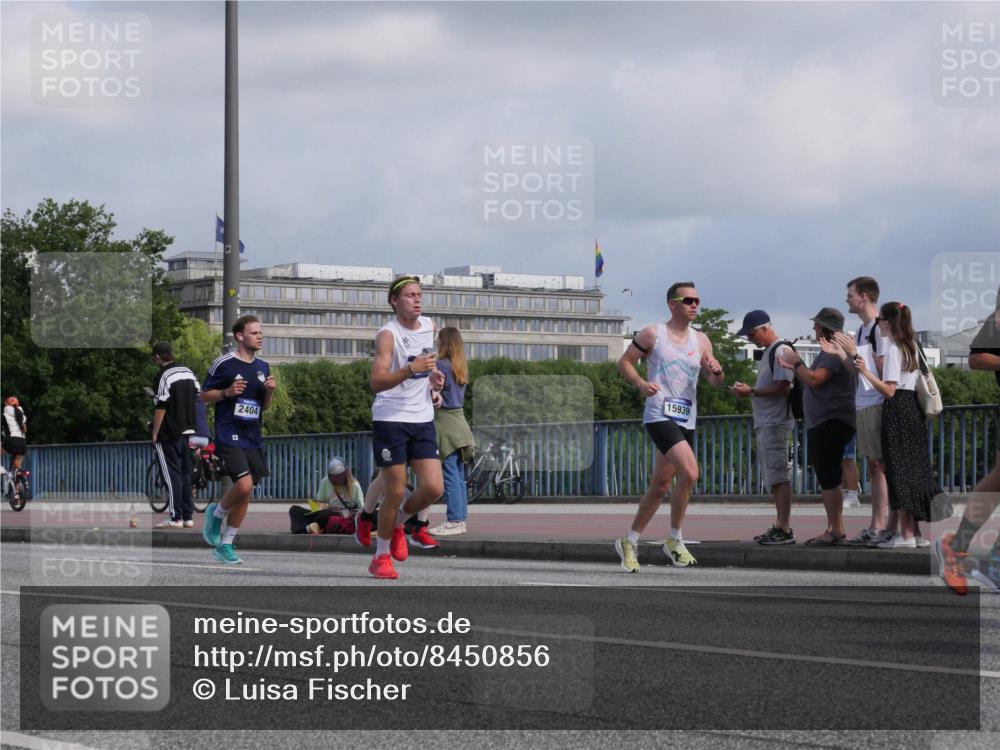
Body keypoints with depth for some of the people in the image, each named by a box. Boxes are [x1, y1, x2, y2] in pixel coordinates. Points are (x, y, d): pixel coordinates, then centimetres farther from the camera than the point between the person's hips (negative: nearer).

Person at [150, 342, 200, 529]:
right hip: (188, 430, 7)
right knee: (185, 473, 13)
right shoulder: (188, 372, 9)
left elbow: (160, 408, -17)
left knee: (172, 474, -4)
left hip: (169, 434, -7)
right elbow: (197, 398, 14)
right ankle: (188, 516, 14)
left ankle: (175, 518, -5)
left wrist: (155, 433, -10)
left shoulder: (163, 376, -15)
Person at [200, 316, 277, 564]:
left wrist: (270, 391, -1)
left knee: (245, 493, 5)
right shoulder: (223, 364, -7)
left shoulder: (263, 367, 12)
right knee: (244, 484, -21)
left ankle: (225, 544, 16)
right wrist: (227, 392, -18)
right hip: (229, 437, -6)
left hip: (253, 439, 6)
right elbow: (204, 395, -1)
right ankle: (216, 514, 8)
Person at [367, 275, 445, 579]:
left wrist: (433, 375, 10)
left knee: (433, 488, -5)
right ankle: (381, 557, 13)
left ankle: (398, 523, 24)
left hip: (422, 419, 6)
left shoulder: (429, 326, 8)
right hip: (390, 420, -6)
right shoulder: (388, 334, -13)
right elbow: (376, 382, -24)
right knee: (395, 491, -3)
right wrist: (411, 369, -35)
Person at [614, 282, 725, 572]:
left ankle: (629, 541, 24)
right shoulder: (652, 334, 0)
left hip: (687, 421, 6)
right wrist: (640, 383, -13)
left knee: (661, 485, 10)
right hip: (659, 415, -6)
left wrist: (717, 371, -14)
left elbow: (715, 382, 10)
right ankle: (674, 540, -9)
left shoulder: (701, 340, 12)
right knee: (689, 472, -23)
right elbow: (624, 361, 5)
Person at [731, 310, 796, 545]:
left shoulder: (780, 351, -11)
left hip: (776, 422, -10)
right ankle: (780, 526, 14)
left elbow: (782, 387, -19)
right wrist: (749, 390, 9)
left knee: (779, 475, -11)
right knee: (774, 477, 11)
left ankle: (784, 529, -13)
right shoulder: (768, 352, 20)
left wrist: (751, 391, -14)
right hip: (765, 422, 10)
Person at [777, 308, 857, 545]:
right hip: (820, 425, 11)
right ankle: (833, 528, 18)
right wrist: (793, 367, 21)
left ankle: (836, 530, -11)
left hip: (832, 424, -11)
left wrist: (797, 363, -10)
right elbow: (812, 382, 26)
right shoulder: (829, 350, 20)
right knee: (827, 478, 14)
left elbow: (815, 380, -25)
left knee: (829, 478, -12)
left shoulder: (834, 352, -14)